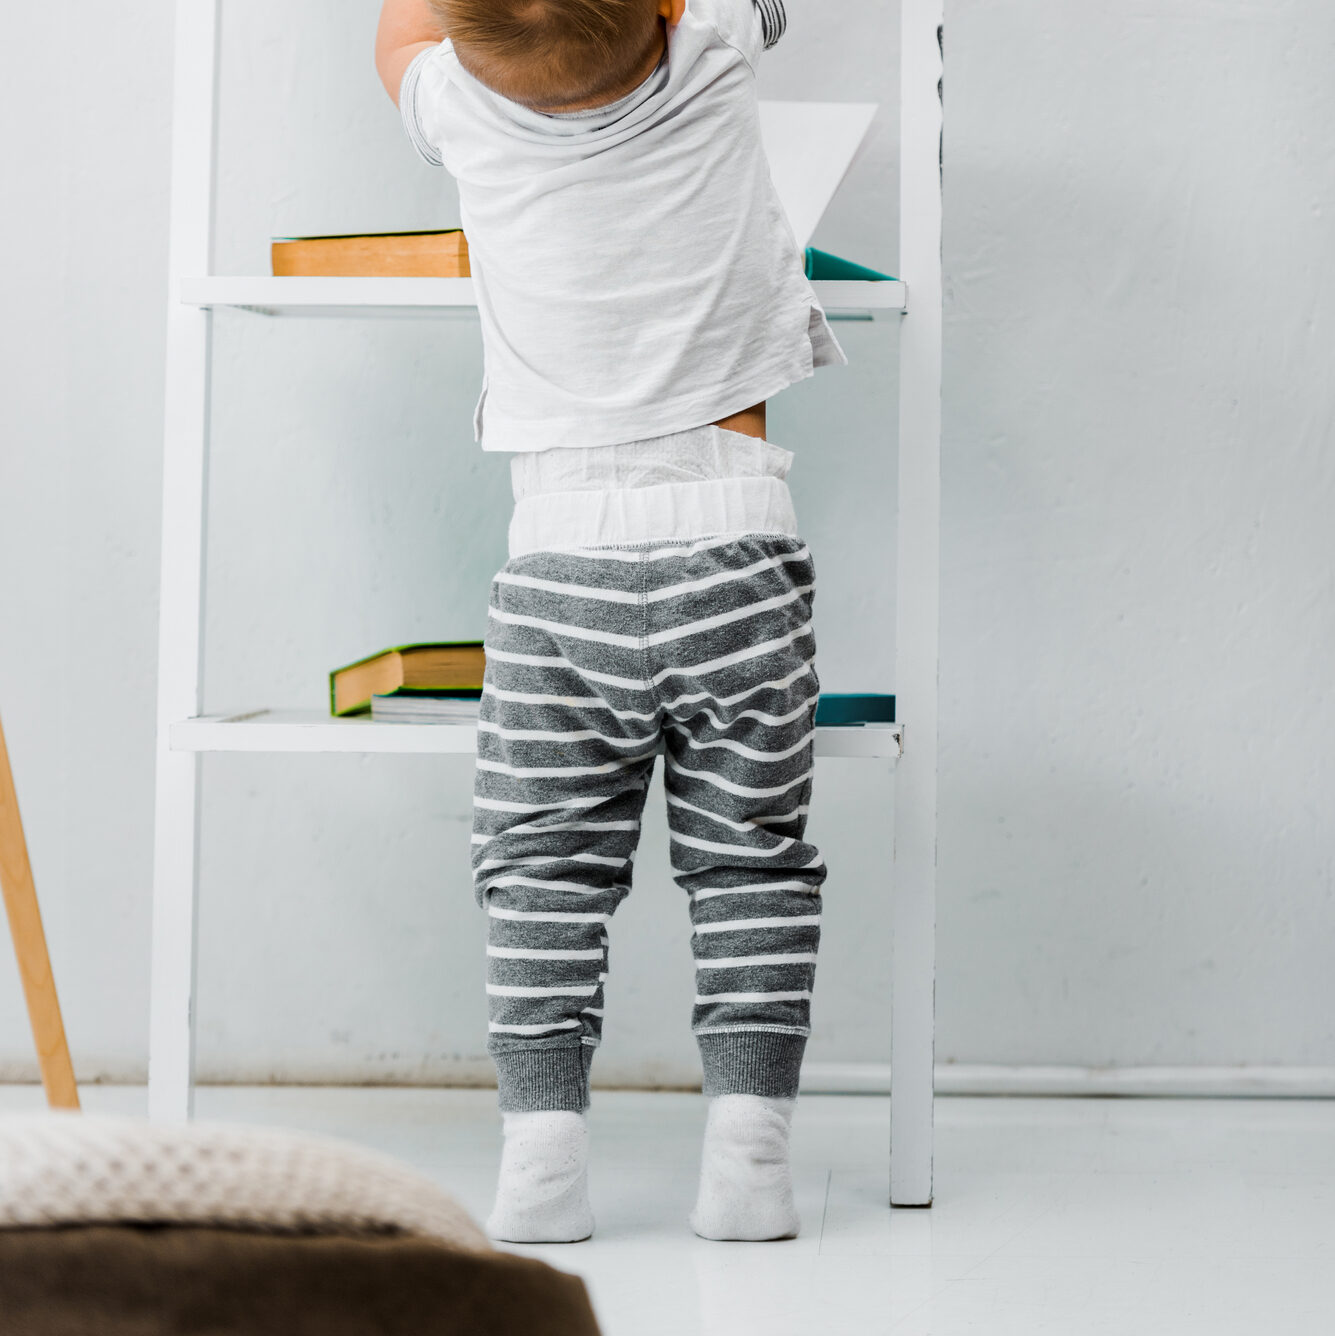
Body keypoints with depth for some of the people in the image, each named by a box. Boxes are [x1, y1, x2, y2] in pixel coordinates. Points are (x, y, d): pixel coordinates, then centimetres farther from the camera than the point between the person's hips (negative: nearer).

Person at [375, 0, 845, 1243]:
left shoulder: (458, 107, -4)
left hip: (562, 546, 0)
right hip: (733, 536, 0)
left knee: (545, 867, 8)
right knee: (748, 860, 7)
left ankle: (539, 1153, 4)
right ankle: (746, 1150, 5)